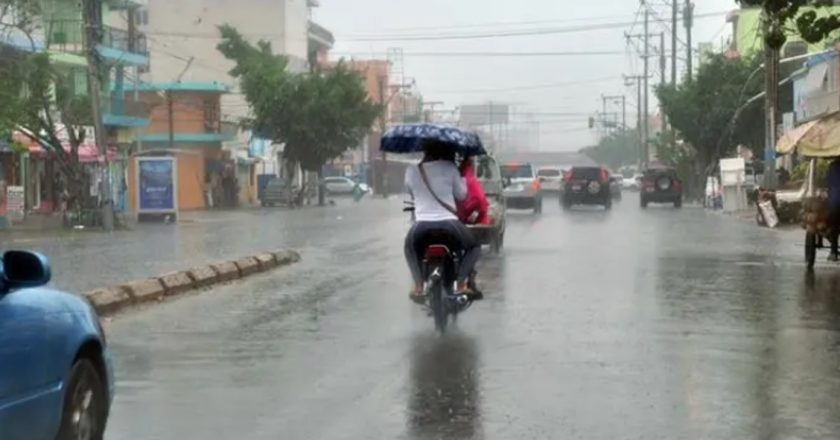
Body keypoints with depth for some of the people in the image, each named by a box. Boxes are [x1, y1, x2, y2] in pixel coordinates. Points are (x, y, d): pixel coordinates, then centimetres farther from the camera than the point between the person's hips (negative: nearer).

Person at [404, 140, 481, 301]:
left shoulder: (411, 171, 4)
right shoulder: (449, 168, 1)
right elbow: (462, 195, 10)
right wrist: (461, 174, 24)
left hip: (422, 225, 1)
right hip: (448, 223, -1)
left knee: (411, 249, 34)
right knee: (474, 247, 25)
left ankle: (418, 286, 15)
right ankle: (461, 284, 6)